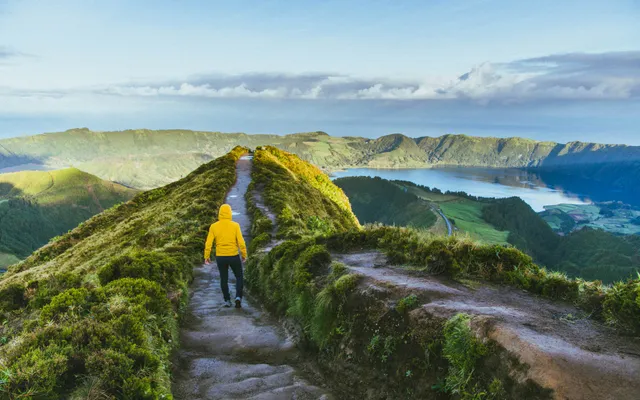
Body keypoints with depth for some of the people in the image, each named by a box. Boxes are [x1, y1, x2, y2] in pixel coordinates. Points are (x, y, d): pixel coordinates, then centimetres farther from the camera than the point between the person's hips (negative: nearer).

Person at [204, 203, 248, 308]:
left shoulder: (213, 226, -6)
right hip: (234, 256, -1)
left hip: (220, 257, 1)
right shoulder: (235, 225, -11)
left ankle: (227, 301, 24)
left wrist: (207, 256, 5)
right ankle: (238, 297, -1)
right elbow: (241, 242, -13)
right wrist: (244, 255, 0)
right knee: (239, 277, 17)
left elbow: (208, 243, -8)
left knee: (224, 279, 20)